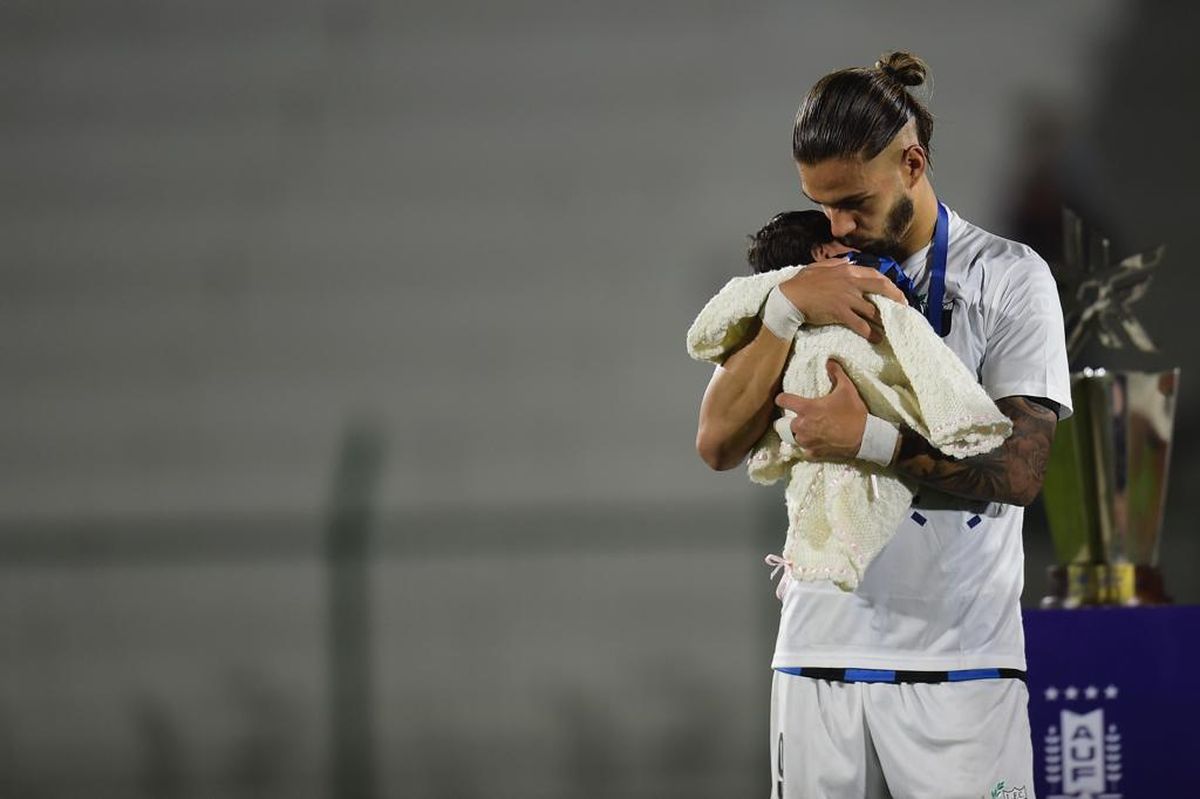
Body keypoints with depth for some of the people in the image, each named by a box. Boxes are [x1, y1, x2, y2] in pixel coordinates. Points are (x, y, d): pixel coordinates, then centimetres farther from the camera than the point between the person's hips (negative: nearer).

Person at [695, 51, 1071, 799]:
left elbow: (1019, 469, -10)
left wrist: (872, 438, -19)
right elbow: (719, 444, -1)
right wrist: (787, 309, -12)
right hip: (822, 647, 3)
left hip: (958, 659, -3)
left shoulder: (1010, 276, -1)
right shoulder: (811, 274, 10)